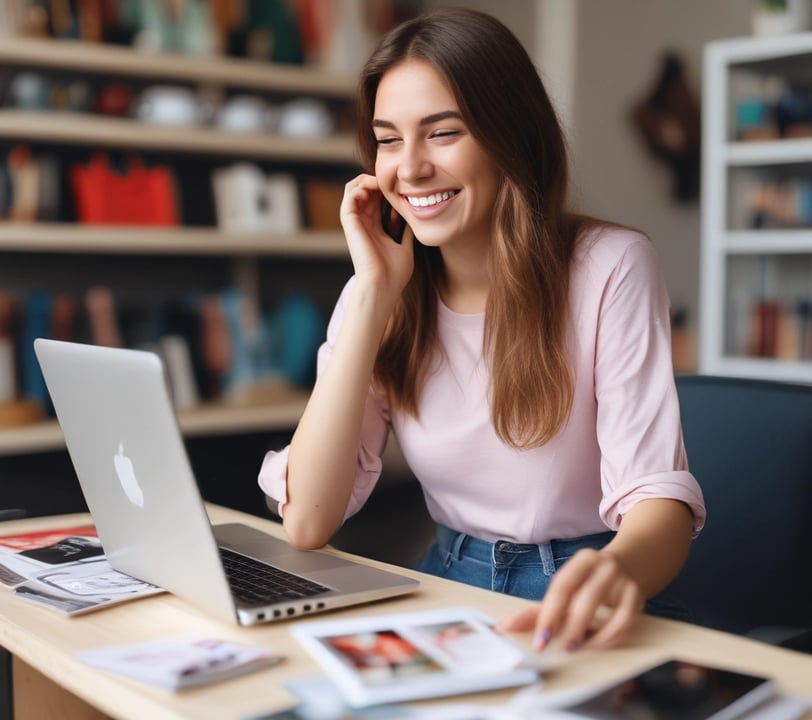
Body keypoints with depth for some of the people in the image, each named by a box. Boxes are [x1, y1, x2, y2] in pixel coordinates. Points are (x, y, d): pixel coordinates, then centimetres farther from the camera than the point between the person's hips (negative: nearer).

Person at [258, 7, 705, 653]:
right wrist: (375, 294, -14)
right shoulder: (381, 292, 1)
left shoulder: (611, 268, -9)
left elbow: (658, 492, -17)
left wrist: (619, 572, -40)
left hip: (582, 619, -2)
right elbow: (307, 522, -10)